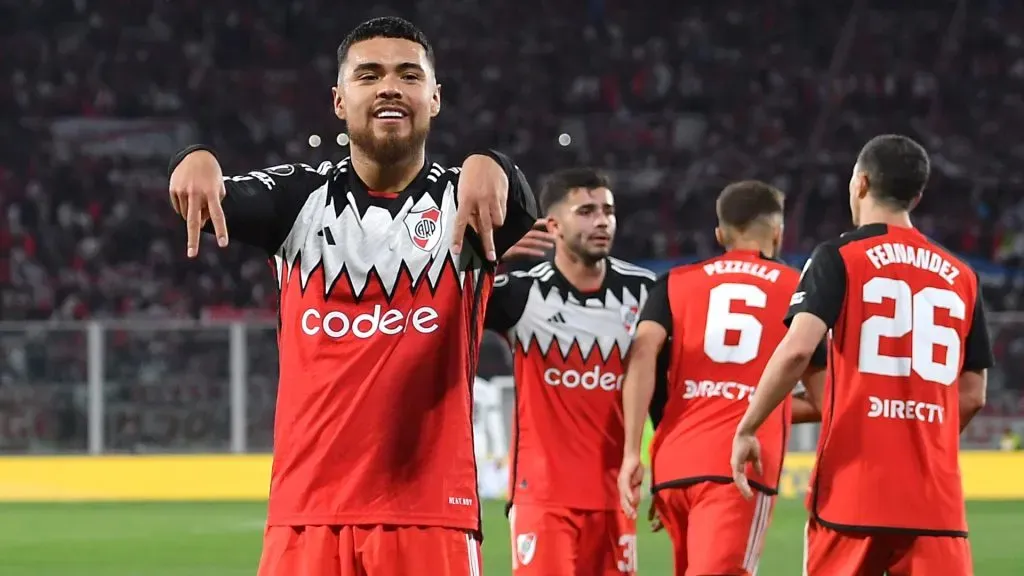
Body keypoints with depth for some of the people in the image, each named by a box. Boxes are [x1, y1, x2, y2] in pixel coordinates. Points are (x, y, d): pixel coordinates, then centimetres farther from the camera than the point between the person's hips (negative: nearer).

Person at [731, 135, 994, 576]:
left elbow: (797, 350, -15)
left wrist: (747, 429, -5)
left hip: (853, 490, -3)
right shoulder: (960, 276, 12)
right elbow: (972, 396, 14)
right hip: (935, 495, 3)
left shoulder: (839, 258, 0)